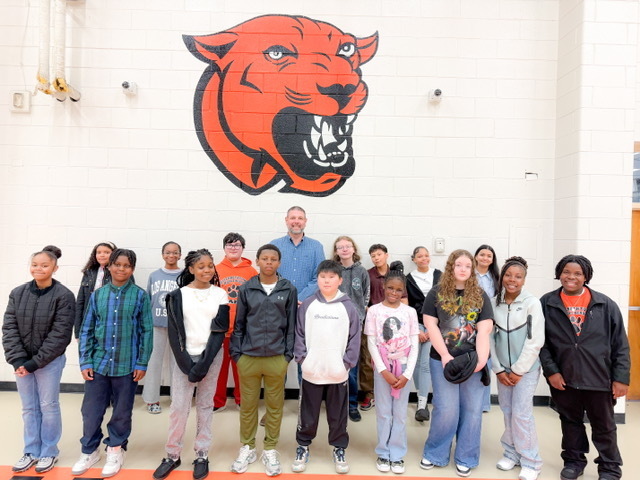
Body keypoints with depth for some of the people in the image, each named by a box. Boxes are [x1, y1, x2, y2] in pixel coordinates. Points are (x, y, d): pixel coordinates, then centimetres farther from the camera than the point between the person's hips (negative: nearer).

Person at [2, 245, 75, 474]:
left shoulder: (64, 296, -13)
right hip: (22, 362, 4)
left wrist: (35, 362, -16)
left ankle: (49, 452, 26)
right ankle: (31, 451, 31)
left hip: (50, 362, -4)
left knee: (49, 406, 9)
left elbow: (60, 334, -15)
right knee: (29, 408, 15)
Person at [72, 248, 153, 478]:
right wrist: (85, 362, -1)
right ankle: (89, 451, 32)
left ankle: (115, 450, 32)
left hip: (127, 365, -2)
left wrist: (142, 363, -6)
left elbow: (147, 331, -3)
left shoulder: (140, 296, -5)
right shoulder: (97, 295, 2)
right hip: (98, 363, 2)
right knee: (91, 410, 10)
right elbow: (86, 330, 5)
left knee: (122, 412, 12)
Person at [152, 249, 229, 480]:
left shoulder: (220, 295, 1)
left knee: (205, 405, 8)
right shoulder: (179, 295, -1)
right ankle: (172, 455, 19)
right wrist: (187, 365, -11)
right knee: (178, 407, 1)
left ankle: (202, 455, 20)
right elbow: (175, 333, -4)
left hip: (211, 356, 1)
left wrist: (203, 364, -12)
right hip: (184, 357, 0)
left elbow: (220, 330, -3)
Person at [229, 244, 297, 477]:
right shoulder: (246, 289, 0)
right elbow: (239, 324, 4)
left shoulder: (289, 290, -1)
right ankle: (247, 448, 31)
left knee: (275, 406, 11)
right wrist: (236, 353, 1)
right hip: (248, 357, 1)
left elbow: (291, 325, 2)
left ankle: (270, 450, 28)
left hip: (277, 358, 0)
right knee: (248, 405, 12)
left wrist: (288, 354, -1)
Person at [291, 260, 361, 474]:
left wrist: (348, 362, -8)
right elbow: (299, 334, 1)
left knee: (338, 415, 15)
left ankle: (339, 449, 34)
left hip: (339, 373, 0)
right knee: (307, 415, 15)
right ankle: (303, 447, 34)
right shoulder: (307, 305, -2)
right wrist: (301, 357, -8)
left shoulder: (349, 307, -3)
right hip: (311, 372, 0)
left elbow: (354, 338, -2)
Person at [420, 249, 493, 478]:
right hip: (443, 359, -2)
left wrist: (481, 359, -16)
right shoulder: (436, 293, 0)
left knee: (472, 410, 8)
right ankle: (435, 454, 22)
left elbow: (484, 330, -4)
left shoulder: (480, 296, 5)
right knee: (446, 409, 0)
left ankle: (465, 458, 25)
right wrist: (445, 356, -11)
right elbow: (430, 325, -5)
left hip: (474, 360, 2)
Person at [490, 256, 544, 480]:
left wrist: (518, 370, -11)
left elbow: (535, 341, -12)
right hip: (503, 368, 4)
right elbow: (490, 338, 1)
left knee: (521, 413, -3)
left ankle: (531, 462, 14)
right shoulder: (494, 303, -1)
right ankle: (511, 453, 27)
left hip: (526, 368, -3)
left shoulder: (532, 303, -11)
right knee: (507, 411, 10)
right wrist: (499, 369, -2)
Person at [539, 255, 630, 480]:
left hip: (599, 377, -1)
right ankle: (574, 461, 35)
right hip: (563, 378, 1)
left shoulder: (605, 305, -3)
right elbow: (540, 342, -2)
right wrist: (550, 370, -8)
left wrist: (621, 377, -4)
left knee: (604, 425, 13)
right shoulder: (547, 303, -3)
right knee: (570, 422, 17)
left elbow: (620, 345, -1)